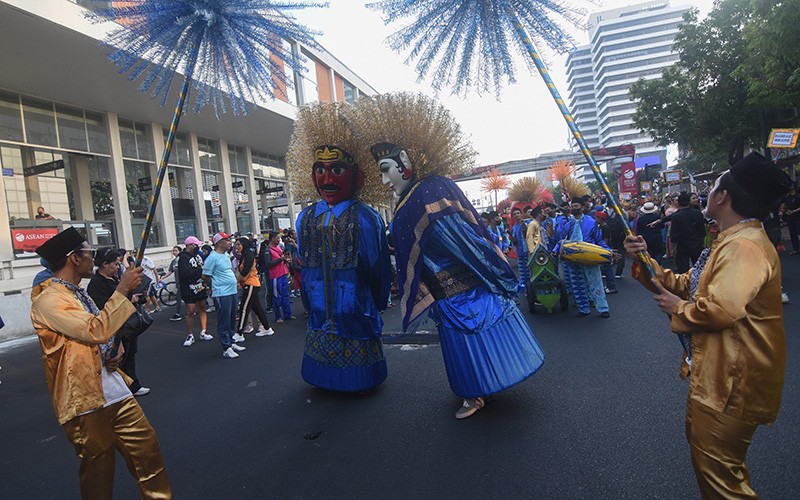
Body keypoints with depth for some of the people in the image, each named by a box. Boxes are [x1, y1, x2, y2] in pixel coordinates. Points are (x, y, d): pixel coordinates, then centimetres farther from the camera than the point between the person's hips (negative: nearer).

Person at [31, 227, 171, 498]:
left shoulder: (81, 295, 13)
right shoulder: (48, 301, -15)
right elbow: (96, 331, -28)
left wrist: (117, 353, 2)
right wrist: (122, 290, -22)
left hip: (116, 392, 8)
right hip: (85, 402, -7)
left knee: (147, 446, 11)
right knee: (99, 471, 8)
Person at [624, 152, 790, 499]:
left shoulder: (744, 245, -25)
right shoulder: (731, 241, 11)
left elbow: (719, 309, -35)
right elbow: (689, 285, 12)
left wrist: (678, 308, -17)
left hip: (732, 380, -11)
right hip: (716, 371, 11)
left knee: (717, 466, 3)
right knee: (700, 440, 27)